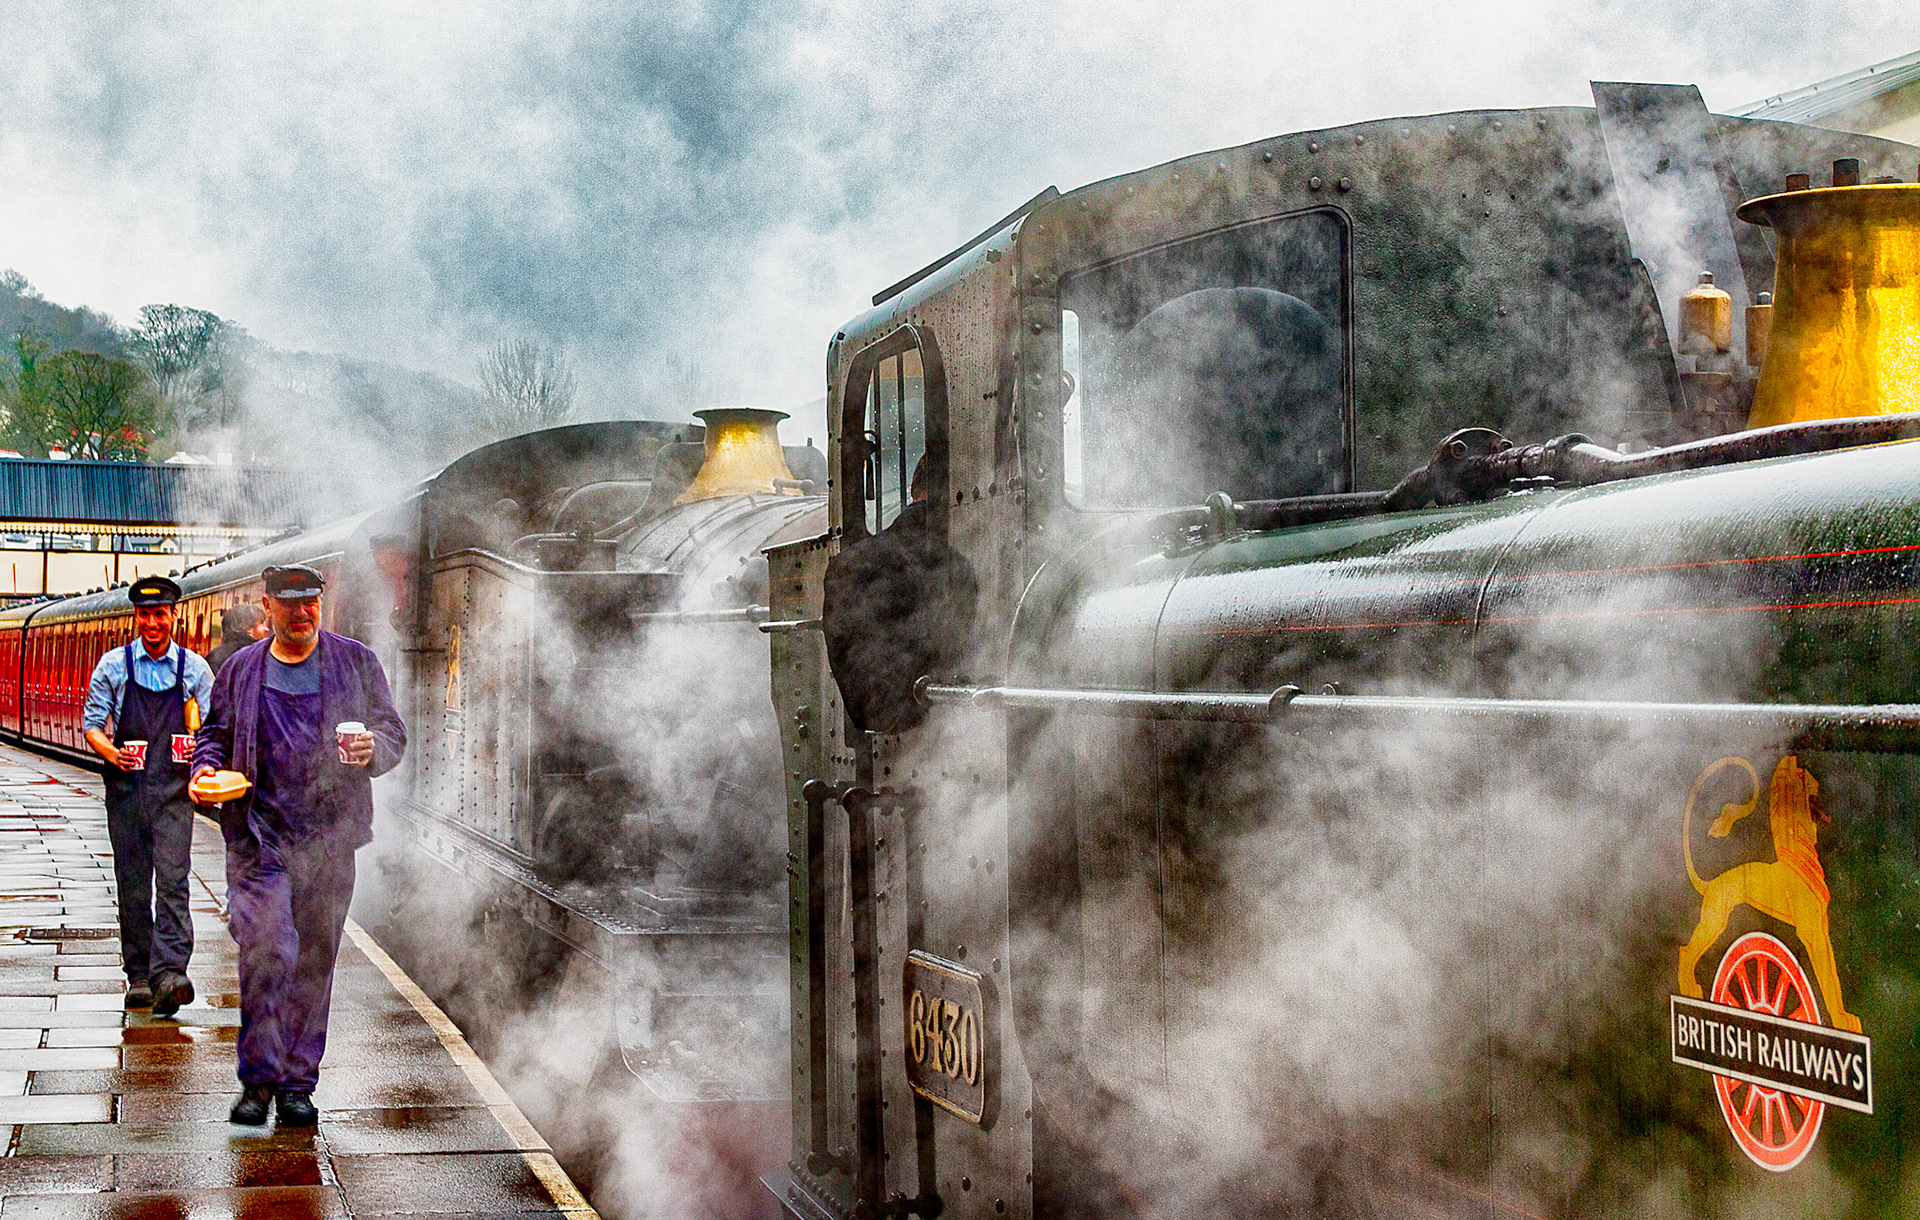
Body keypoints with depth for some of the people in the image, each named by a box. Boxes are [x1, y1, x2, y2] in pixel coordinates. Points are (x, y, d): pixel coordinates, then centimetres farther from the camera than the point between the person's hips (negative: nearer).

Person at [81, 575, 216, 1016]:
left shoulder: (195, 669, 6)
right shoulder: (113, 665, 6)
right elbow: (92, 725, 6)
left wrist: (200, 747, -12)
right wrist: (110, 751, -14)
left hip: (174, 789, -1)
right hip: (126, 787, 1)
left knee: (172, 880, -12)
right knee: (132, 883, 5)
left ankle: (168, 974, -19)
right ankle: (139, 976, 15)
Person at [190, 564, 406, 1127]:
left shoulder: (355, 661, 8)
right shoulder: (241, 670, 11)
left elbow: (393, 732, 9)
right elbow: (216, 732, 21)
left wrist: (372, 749, -14)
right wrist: (206, 767, 0)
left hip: (330, 837, 1)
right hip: (259, 835, -1)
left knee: (314, 961, 5)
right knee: (267, 951, -14)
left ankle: (296, 1084, 16)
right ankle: (257, 1080, -1)